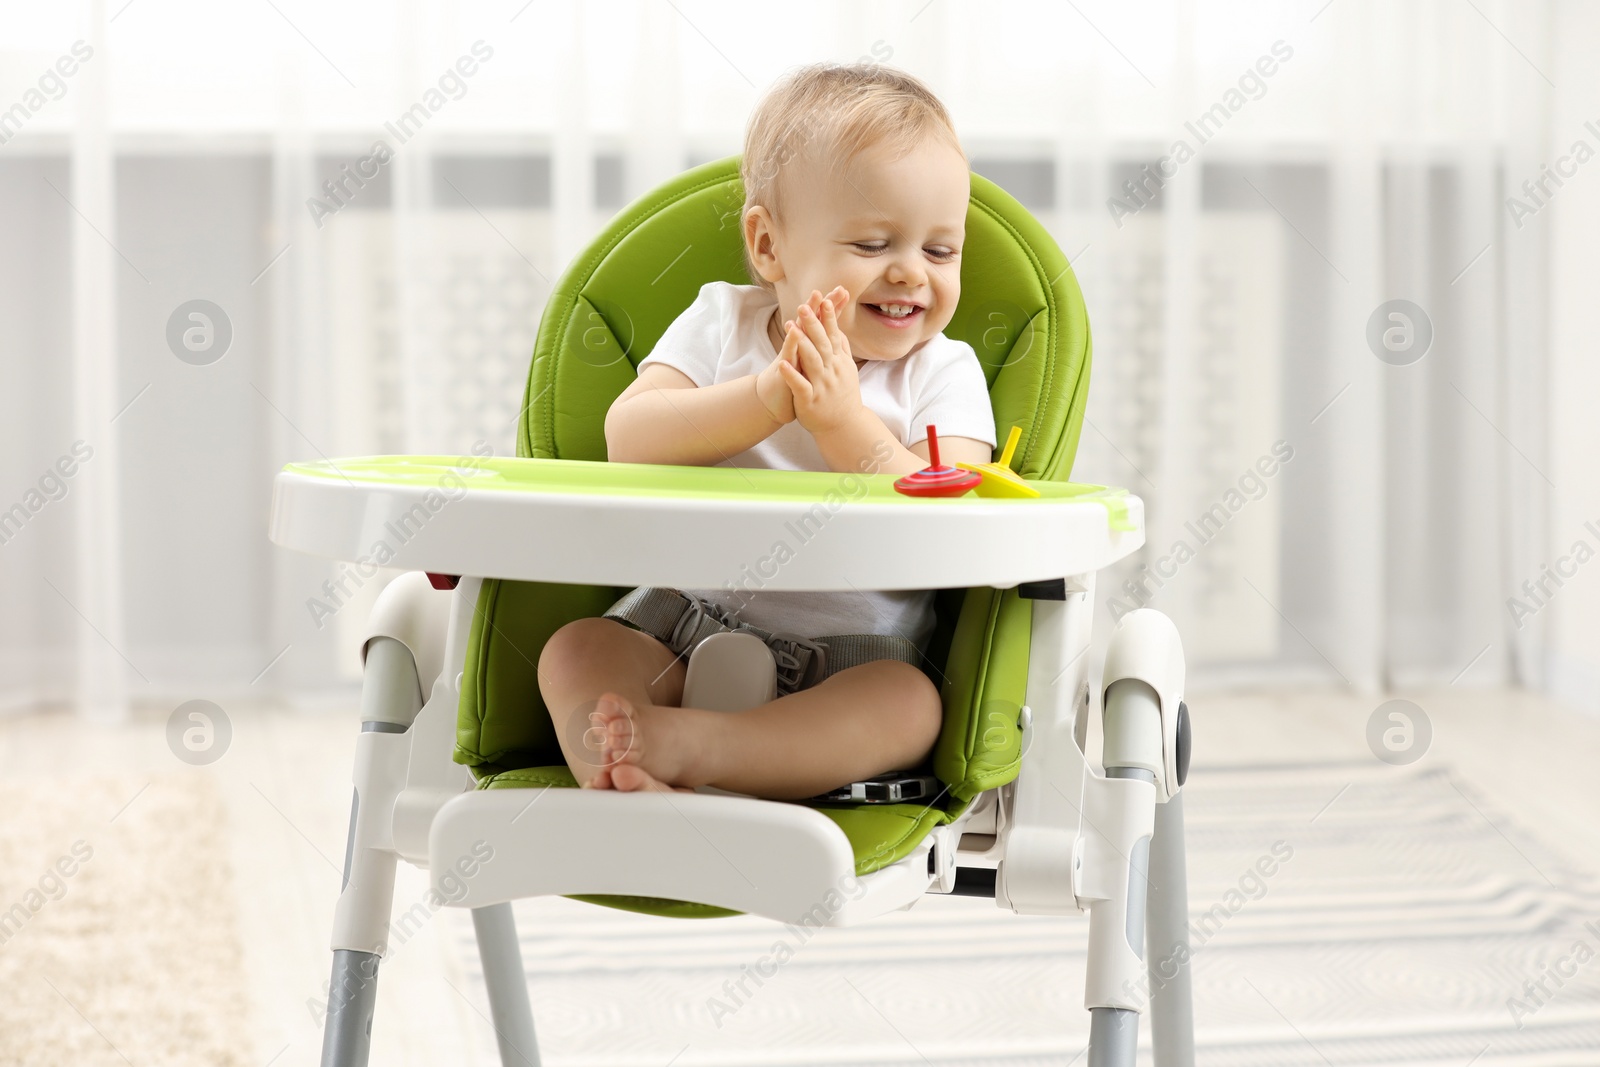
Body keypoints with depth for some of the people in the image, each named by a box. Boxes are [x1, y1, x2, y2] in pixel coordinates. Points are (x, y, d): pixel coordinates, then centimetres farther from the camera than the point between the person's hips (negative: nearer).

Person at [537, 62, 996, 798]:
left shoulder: (942, 373, 1)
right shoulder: (721, 323, 4)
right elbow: (628, 442, -13)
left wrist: (847, 422, -27)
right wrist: (765, 399, -28)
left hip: (849, 671, -2)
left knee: (912, 703, -29)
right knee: (577, 649, -18)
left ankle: (688, 743, -42)